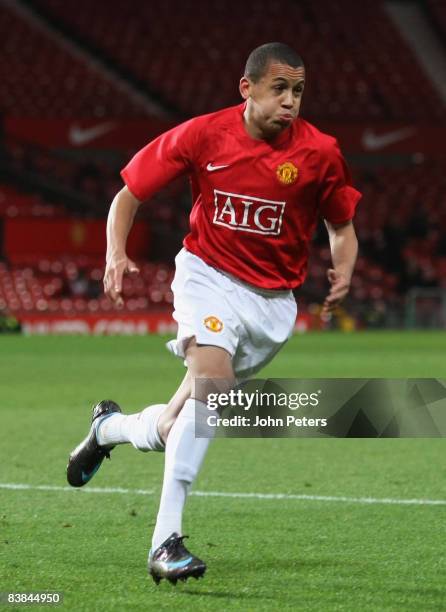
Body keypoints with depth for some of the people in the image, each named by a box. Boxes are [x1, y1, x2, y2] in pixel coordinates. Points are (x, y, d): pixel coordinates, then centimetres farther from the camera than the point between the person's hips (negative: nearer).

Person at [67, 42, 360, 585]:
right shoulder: (202, 135, -10)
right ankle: (166, 539, -31)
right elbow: (129, 192, 1)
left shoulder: (319, 152, -8)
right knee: (212, 379, -31)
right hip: (208, 275, -2)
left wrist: (343, 271, -12)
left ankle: (111, 426, 41)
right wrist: (116, 253, -15)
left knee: (174, 429, 3)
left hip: (272, 302, 2)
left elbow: (342, 227, 8)